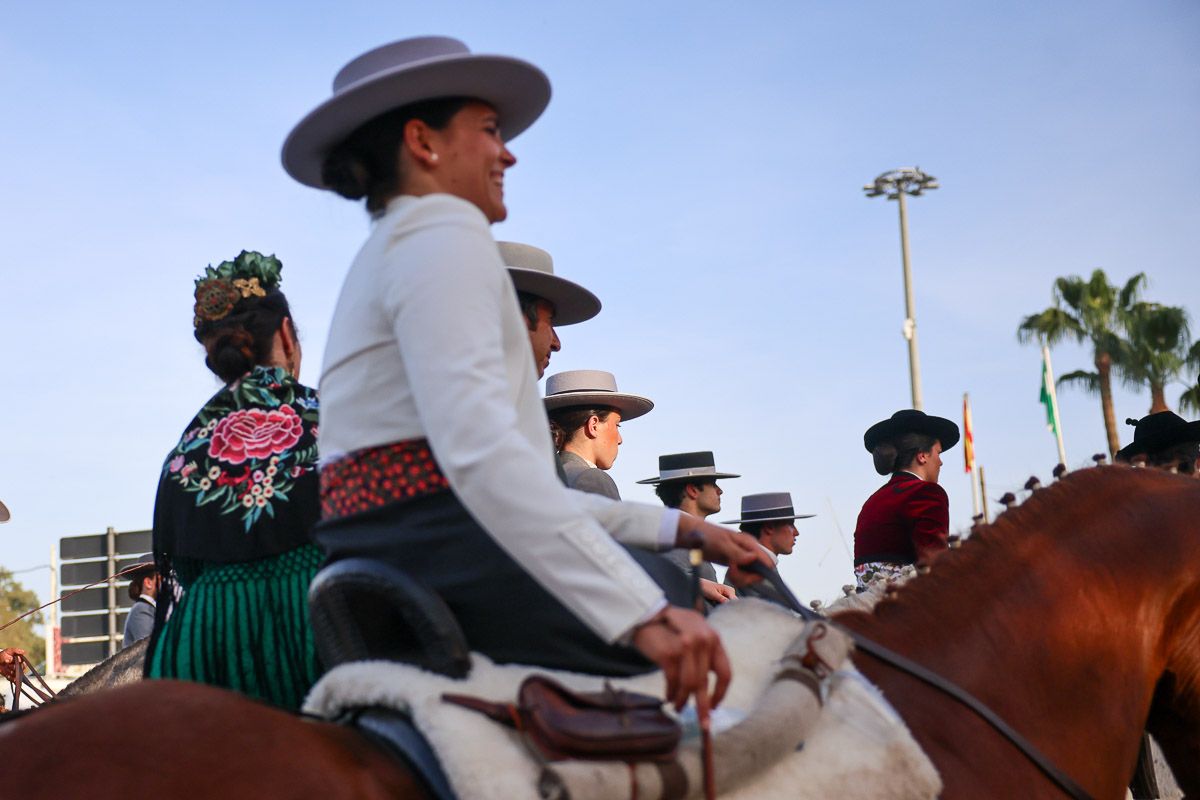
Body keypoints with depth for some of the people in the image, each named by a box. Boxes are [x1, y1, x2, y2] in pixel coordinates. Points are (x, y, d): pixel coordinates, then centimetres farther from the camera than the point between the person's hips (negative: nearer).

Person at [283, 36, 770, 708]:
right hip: (451, 567, -11)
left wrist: (677, 527, 19)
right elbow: (480, 451, -23)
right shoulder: (442, 234, -5)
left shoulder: (390, 253, 26)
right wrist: (643, 614, -30)